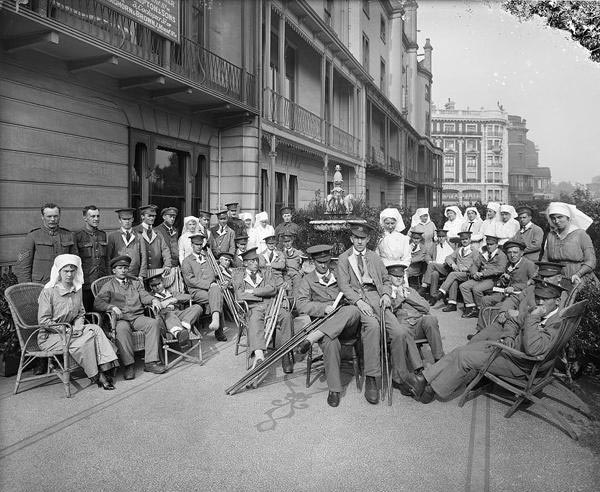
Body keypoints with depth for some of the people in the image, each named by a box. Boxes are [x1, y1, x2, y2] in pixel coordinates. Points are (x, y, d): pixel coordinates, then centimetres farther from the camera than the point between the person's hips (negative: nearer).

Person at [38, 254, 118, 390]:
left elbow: (81, 313, 15)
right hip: (49, 336, -6)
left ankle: (103, 369, -26)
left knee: (95, 329, -22)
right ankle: (95, 376, -16)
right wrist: (67, 329, -20)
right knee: (85, 341, -29)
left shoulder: (77, 289, 8)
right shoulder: (48, 292, -12)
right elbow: (43, 321, -15)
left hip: (71, 329, 6)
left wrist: (78, 326, -7)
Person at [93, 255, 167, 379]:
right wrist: (112, 307, -22)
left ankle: (150, 362, -29)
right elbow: (97, 303, -2)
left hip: (138, 317, 3)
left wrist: (153, 300, -12)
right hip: (121, 319, -3)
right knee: (122, 329, -38)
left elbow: (144, 296, 11)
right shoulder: (109, 286, 12)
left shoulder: (136, 282, 24)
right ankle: (128, 365, -31)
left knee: (154, 323, -27)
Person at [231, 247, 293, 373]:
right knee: (255, 319, -39)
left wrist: (252, 291, -2)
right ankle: (259, 355, -56)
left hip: (272, 305, 2)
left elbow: (273, 289, 5)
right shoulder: (238, 278, 17)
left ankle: (285, 353, -30)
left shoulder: (265, 273, 24)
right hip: (253, 307, -2)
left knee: (285, 315, -31)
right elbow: (240, 296, -1)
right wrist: (262, 295, -2)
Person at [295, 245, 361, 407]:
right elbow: (301, 305, -1)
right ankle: (334, 389, -23)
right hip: (323, 323, -2)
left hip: (347, 325, 2)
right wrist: (324, 307, -16)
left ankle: (311, 338, -37)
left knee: (353, 310, -34)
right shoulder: (307, 280, 13)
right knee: (330, 343, -37)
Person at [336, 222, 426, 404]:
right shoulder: (344, 259, 12)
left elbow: (386, 280, 24)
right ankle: (370, 378, -31)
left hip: (376, 296, 4)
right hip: (357, 298, -4)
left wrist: (386, 294, 1)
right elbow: (344, 285, 1)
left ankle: (399, 377, -6)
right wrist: (358, 301, -16)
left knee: (399, 332, -21)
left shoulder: (375, 257, 25)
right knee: (372, 325, -35)